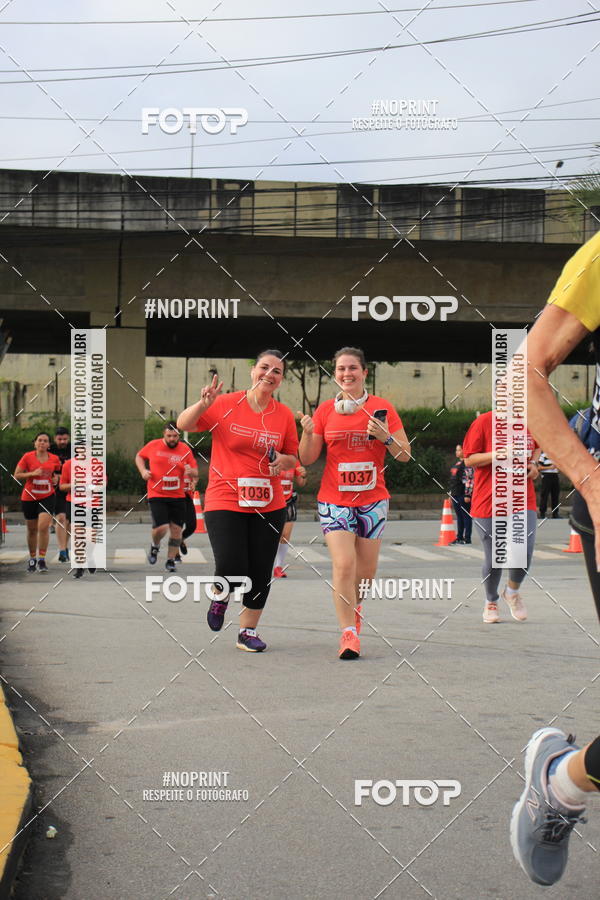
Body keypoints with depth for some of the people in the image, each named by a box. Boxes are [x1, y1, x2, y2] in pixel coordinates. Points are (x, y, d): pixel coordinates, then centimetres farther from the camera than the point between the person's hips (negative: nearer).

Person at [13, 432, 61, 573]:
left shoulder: (55, 459, 2)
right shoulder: (27, 457, -5)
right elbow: (16, 475, -5)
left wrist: (56, 480, -3)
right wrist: (32, 473, -18)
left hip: (47, 496, 0)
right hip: (29, 497, 0)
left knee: (44, 526, -17)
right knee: (32, 529, 10)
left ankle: (42, 559, -9)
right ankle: (32, 559, 28)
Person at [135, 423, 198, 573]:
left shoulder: (185, 449, 2)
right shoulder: (153, 446, -1)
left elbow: (195, 472, 6)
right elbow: (139, 456, 17)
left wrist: (190, 471, -18)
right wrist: (143, 471, -1)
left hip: (177, 496, 2)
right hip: (157, 495, -2)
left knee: (176, 529, 1)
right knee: (161, 527, -15)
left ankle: (170, 560, 18)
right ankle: (155, 546, 20)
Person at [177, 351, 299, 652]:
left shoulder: (285, 415, 5)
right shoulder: (227, 404, -4)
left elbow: (293, 458, 15)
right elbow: (184, 424, -2)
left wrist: (283, 461, -9)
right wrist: (203, 404, -20)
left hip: (269, 505, 3)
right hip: (225, 502, -3)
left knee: (260, 572, 6)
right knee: (231, 569, -14)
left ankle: (248, 631, 23)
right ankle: (220, 594, 22)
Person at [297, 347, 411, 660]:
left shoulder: (382, 408, 0)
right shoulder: (325, 411, 2)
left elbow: (405, 455, 0)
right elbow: (307, 459, 3)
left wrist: (386, 437, -18)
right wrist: (308, 433, -15)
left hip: (372, 499, 1)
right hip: (334, 500, -1)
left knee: (367, 570, 8)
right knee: (343, 564, -17)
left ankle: (354, 606, 40)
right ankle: (349, 632, -11)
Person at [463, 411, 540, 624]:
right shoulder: (484, 422, -7)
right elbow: (469, 459, -7)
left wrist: (533, 463, 4)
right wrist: (497, 454, -20)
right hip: (489, 502, -3)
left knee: (525, 550, -12)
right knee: (494, 557, 3)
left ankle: (512, 591, 20)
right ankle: (491, 602, 30)